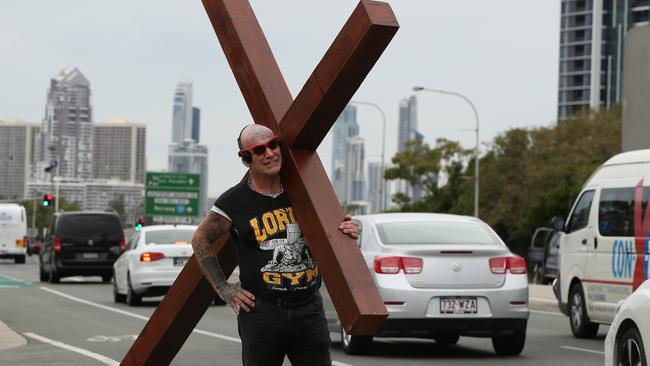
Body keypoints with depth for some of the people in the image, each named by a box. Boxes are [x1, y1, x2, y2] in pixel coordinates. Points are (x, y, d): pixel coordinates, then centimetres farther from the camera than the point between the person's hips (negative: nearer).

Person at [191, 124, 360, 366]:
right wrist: (223, 289, 5)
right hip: (261, 312, -3)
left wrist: (348, 232, -2)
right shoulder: (234, 202, -5)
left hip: (309, 310, 3)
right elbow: (200, 240, 10)